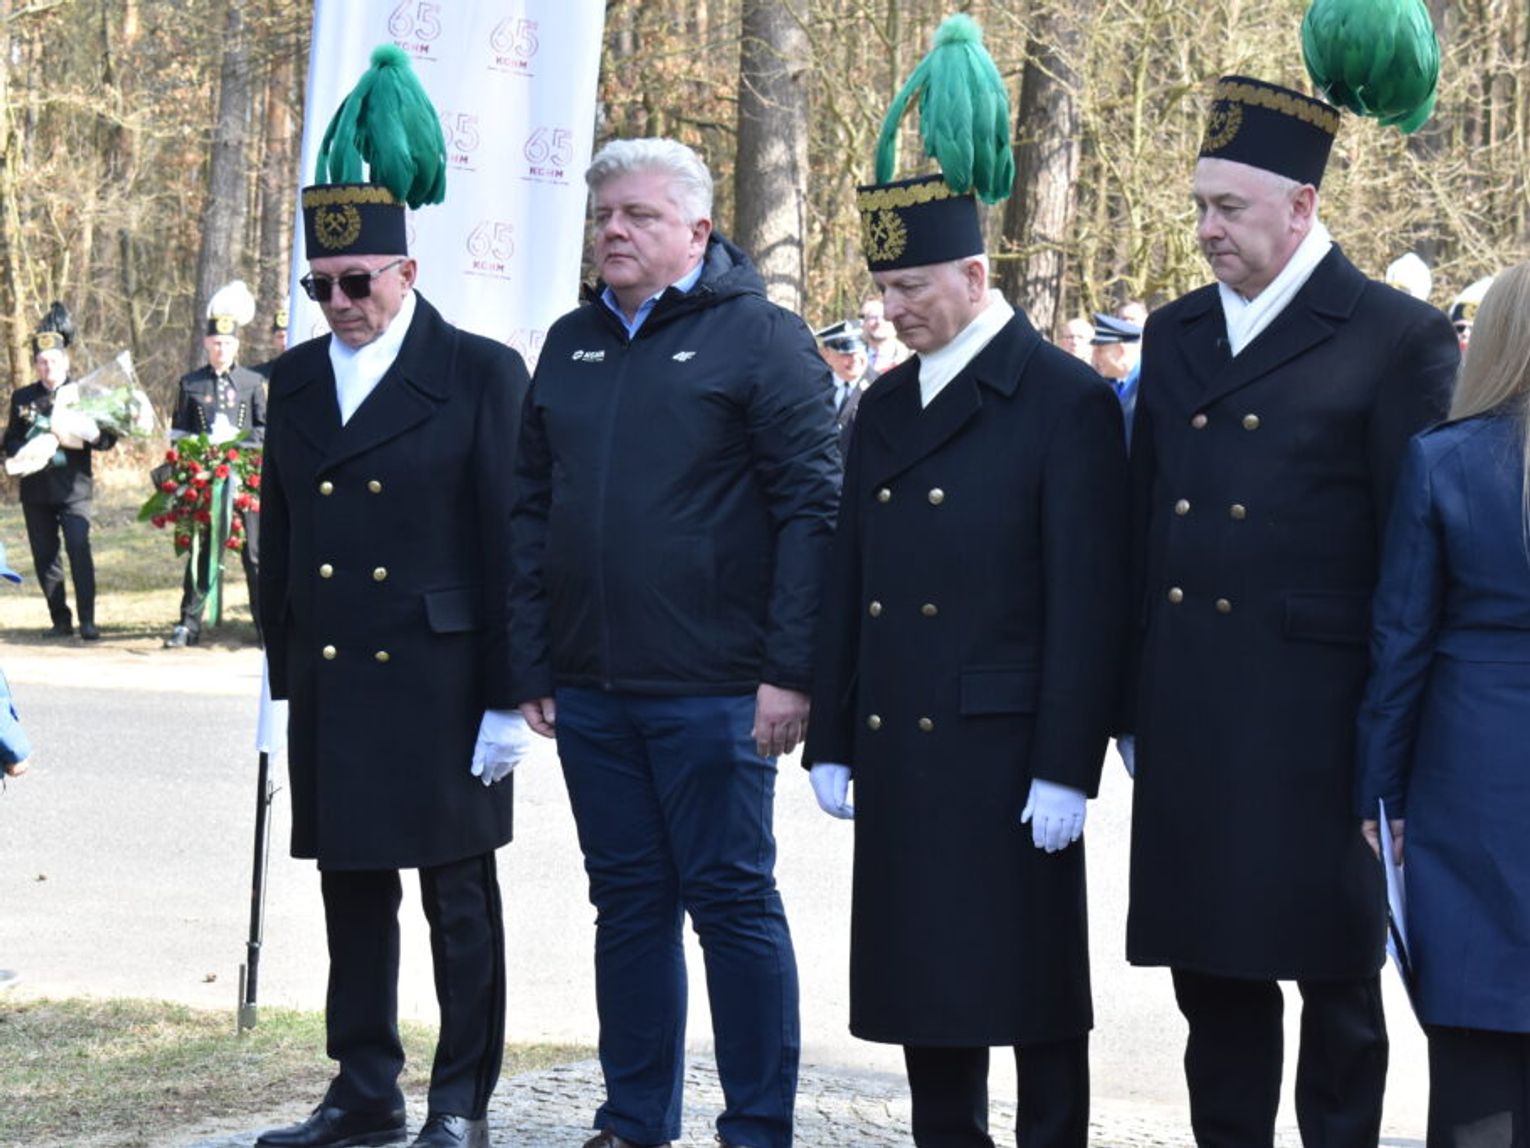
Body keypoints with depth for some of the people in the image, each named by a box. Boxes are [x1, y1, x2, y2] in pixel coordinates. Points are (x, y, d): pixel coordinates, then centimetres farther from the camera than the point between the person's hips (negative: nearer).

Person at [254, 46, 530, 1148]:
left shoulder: (481, 375, -5)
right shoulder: (295, 382, 11)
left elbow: (511, 541, -7)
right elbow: (280, 544, 15)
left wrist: (509, 695, -11)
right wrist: (281, 675, 11)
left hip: (442, 684, -5)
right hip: (329, 683, 6)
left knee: (460, 900, 2)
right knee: (352, 891, 11)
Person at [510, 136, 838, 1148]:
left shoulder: (760, 336, -4)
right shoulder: (571, 345, 14)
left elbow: (812, 505, -9)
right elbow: (531, 510, 17)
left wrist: (789, 670, -15)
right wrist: (531, 663, 11)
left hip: (712, 688, -6)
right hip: (591, 687, 6)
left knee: (732, 900, 0)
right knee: (629, 901, 12)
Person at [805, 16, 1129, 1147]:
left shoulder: (1068, 403, -6)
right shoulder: (886, 406, 14)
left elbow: (1088, 601, -11)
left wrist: (1066, 769, -15)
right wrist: (832, 741, 11)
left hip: (1008, 756, -6)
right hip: (899, 755, 6)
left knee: (1035, 998, 0)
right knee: (922, 986, 10)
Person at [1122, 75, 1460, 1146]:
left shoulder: (1398, 338, -5)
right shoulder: (1175, 334, 13)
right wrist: (1133, 708, 12)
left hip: (1313, 721, -5)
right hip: (1188, 717, 6)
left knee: (1335, 974, 4)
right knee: (1213, 973, 11)